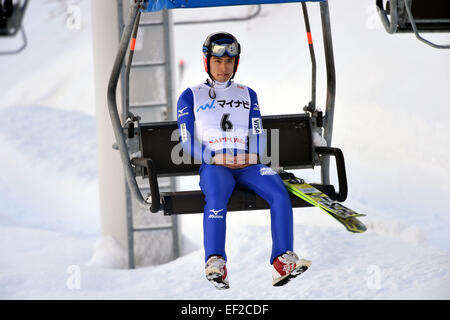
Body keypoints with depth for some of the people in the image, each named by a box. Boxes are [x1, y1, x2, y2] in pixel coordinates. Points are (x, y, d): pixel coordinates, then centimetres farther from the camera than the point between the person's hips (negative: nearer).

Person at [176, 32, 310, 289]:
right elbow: (187, 141, 6)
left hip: (248, 165, 3)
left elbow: (259, 136, 18)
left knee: (279, 193, -29)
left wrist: (254, 155, -5)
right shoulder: (191, 96, 15)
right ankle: (215, 264, -47)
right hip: (213, 166, -2)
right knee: (216, 197, -38)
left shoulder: (247, 94, 25)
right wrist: (214, 157, -11)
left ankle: (283, 262, -37)